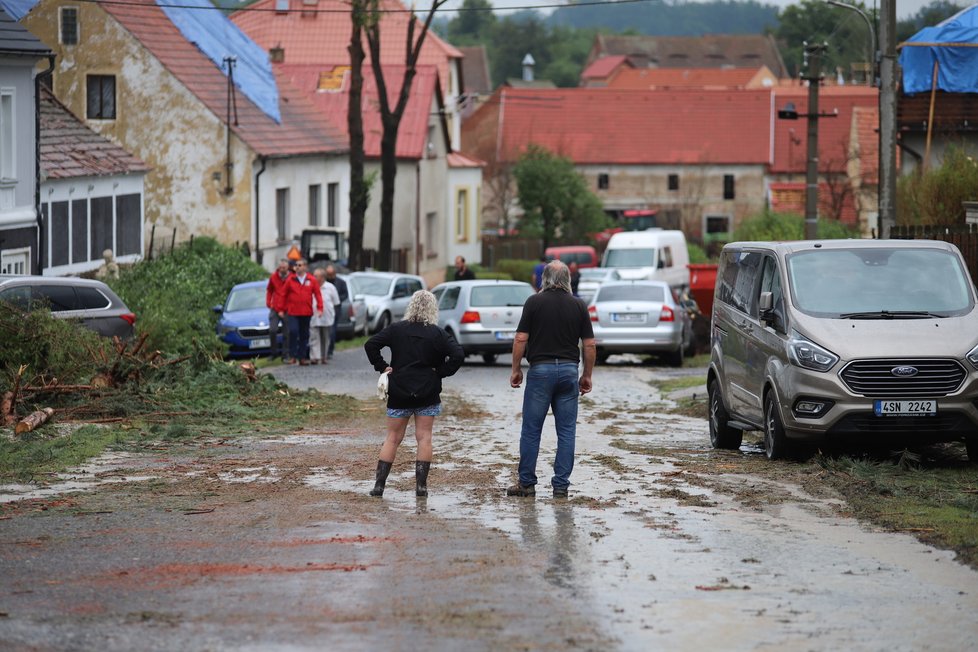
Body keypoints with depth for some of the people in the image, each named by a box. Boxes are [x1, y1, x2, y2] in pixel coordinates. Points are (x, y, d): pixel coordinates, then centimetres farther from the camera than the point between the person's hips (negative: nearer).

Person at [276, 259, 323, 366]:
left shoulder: (311, 280, 3)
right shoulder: (290, 280, 1)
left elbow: (318, 294, 5)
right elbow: (282, 294, 5)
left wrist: (320, 308, -4)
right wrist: (281, 309, 2)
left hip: (306, 313, 2)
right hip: (293, 312, -2)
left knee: (304, 335, 7)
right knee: (293, 331, -16)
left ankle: (302, 357, 15)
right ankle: (293, 355, -6)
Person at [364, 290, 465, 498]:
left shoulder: (396, 329, -1)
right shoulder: (438, 334, -5)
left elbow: (370, 345, -6)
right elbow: (458, 354, -15)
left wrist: (382, 367, 0)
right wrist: (441, 372, -5)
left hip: (399, 394, 1)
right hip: (427, 394, -1)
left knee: (392, 438, 9)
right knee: (424, 438, 5)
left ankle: (379, 484, 4)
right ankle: (421, 485, 1)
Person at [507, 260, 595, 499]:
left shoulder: (534, 302, -3)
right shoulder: (578, 306, 4)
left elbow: (521, 339, -6)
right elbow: (589, 344, 4)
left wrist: (516, 370, 5)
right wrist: (587, 375, 14)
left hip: (540, 369, -2)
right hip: (569, 370, 2)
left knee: (531, 429, 5)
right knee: (566, 431, 5)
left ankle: (527, 483, 9)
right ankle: (561, 485, 3)